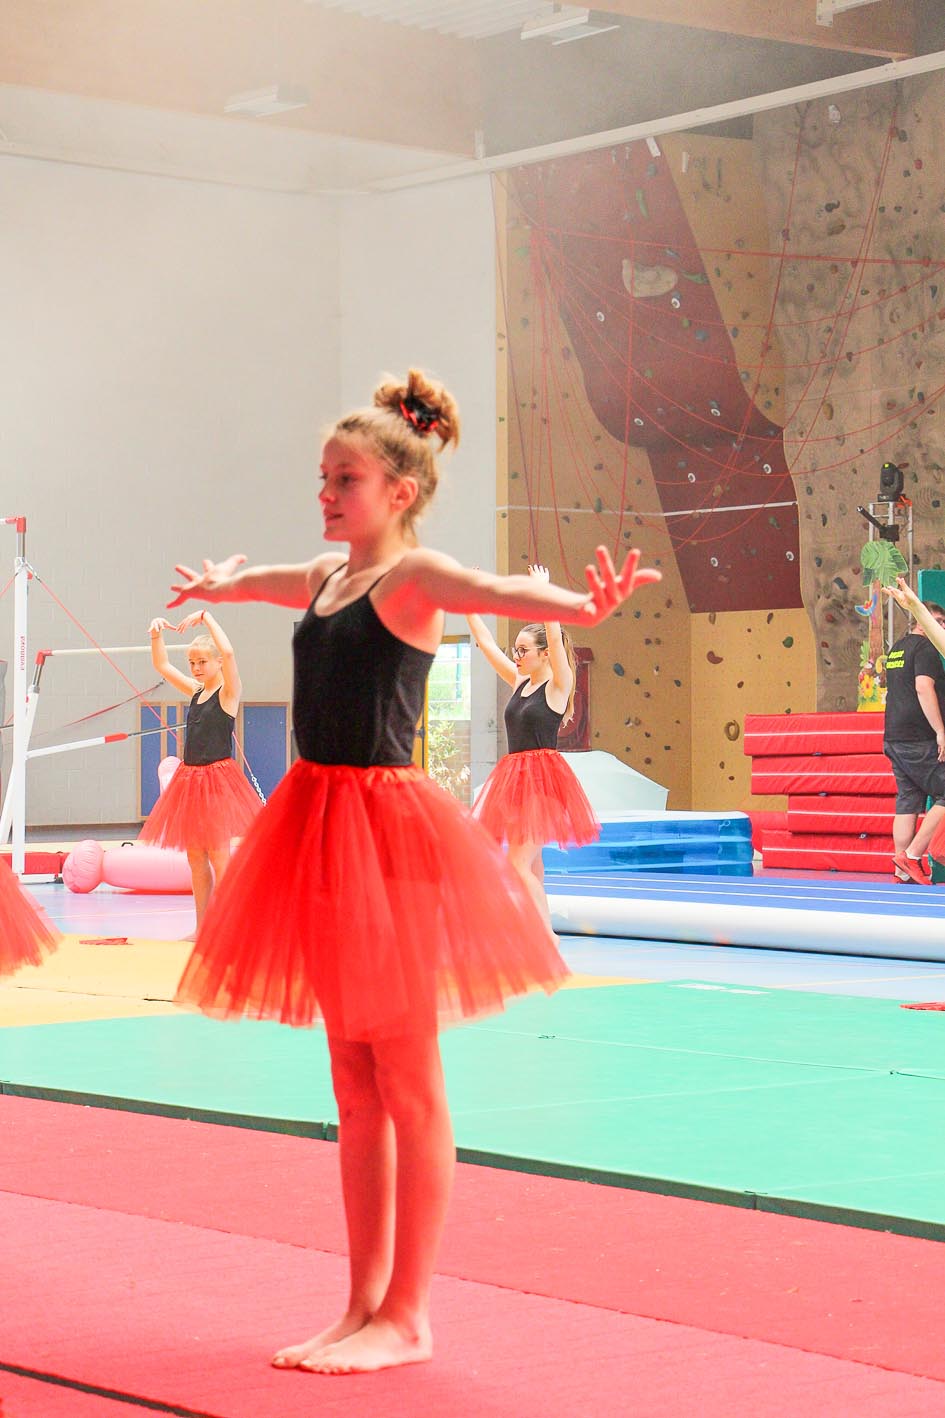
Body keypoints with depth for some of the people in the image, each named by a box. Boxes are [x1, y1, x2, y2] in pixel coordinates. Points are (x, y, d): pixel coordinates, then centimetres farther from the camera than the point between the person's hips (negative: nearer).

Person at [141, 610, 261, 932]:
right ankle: (202, 929, 14)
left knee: (218, 857, -6)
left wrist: (205, 617, -19)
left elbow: (228, 652, -25)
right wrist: (156, 634, 2)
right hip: (190, 778, 7)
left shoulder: (228, 693, -7)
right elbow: (162, 665, 18)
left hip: (217, 779, -7)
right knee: (196, 859, 9)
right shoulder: (195, 692, 12)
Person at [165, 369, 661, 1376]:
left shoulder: (415, 576, -9)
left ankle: (407, 1316, 6)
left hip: (386, 823, -8)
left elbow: (495, 593, -32)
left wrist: (582, 606, -53)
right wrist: (216, 584, 60)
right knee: (354, 1088, 12)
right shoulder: (324, 576, 14)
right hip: (317, 821, 8)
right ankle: (365, 1302, 19)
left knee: (408, 1086, 0)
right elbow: (250, 579, 38)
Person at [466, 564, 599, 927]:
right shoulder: (519, 682, 13)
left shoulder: (558, 686, -7)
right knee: (531, 869, 9)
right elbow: (486, 643, 16)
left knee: (518, 863, -15)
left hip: (542, 776, -8)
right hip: (514, 775, 8)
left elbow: (555, 636, -21)